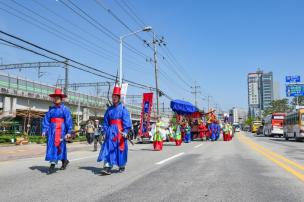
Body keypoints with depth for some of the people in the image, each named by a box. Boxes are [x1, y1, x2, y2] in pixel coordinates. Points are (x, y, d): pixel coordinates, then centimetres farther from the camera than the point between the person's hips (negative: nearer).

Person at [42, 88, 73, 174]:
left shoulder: (65, 109, -1)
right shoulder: (51, 109, 13)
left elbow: (69, 120, -6)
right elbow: (46, 120, 10)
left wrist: (69, 132, -12)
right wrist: (44, 130, 0)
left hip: (60, 129, -6)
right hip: (52, 129, 6)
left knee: (57, 146, -8)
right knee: (51, 146, 9)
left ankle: (52, 166, -7)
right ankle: (65, 160, 24)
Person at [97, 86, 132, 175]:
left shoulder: (123, 108, -2)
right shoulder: (109, 109, 11)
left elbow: (126, 121, -11)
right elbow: (106, 122, 12)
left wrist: (125, 131, -21)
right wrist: (106, 131, 4)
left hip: (120, 131, -3)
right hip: (111, 131, 4)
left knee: (120, 148, 6)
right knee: (108, 148, -7)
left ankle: (122, 166, 26)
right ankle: (107, 167, -10)